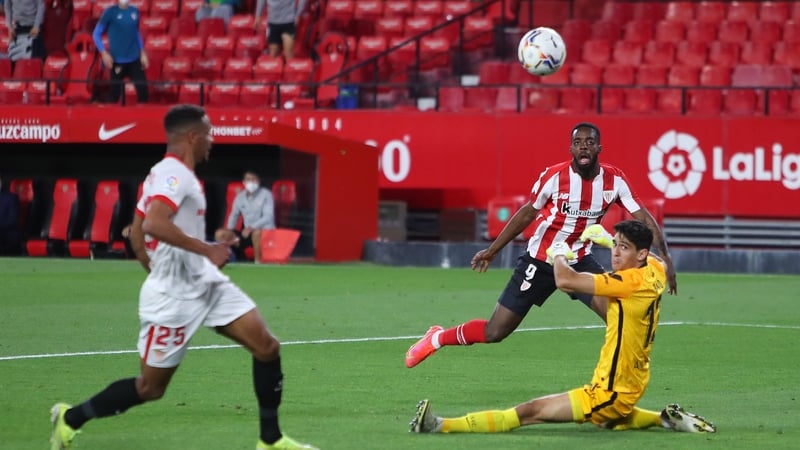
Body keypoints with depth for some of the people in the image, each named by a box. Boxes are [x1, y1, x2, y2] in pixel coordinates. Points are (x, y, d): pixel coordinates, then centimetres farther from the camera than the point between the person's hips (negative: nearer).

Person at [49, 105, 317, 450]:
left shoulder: (168, 173, 12)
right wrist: (206, 249, -30)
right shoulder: (174, 174, -18)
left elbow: (136, 234, 19)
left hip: (205, 284, 9)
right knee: (151, 387, 2)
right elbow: (154, 224, -35)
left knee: (267, 347, -1)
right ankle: (71, 418, 21)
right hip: (174, 297, -9)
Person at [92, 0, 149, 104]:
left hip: (135, 59, 4)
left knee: (143, 90, 1)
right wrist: (104, 54, -12)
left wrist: (142, 53, 15)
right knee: (115, 92, 3)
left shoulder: (135, 11, 5)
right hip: (117, 60, -4)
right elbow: (96, 34, -4)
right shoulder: (110, 12, -8)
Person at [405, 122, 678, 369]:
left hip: (580, 262, 3)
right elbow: (527, 214, 0)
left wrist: (665, 258, -23)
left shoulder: (614, 180, -11)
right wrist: (493, 250, 6)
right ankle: (437, 338, 25)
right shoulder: (554, 176, -16)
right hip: (539, 262, -3)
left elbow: (644, 218, -10)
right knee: (494, 333, -2)